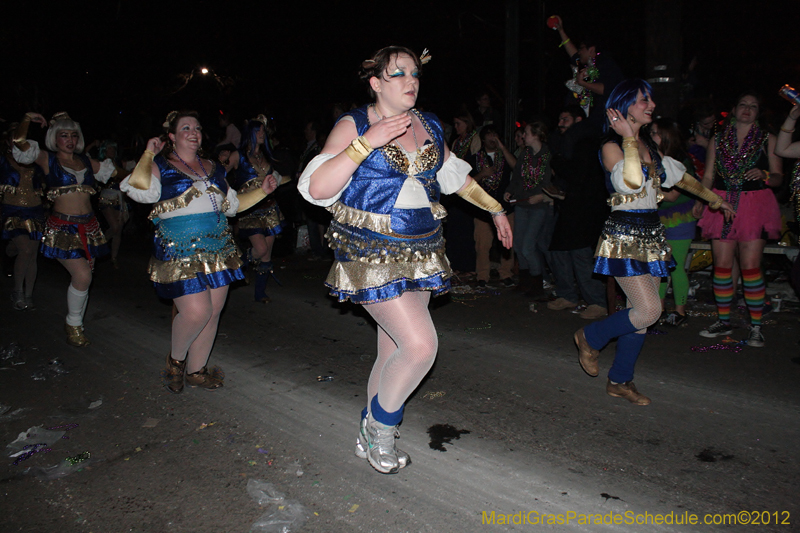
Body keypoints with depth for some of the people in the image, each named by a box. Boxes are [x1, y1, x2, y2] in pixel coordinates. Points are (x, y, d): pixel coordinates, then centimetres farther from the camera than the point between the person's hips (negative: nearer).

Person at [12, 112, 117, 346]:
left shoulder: (86, 162, 15)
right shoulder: (47, 159, 2)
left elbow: (115, 171, 23)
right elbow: (20, 142, -12)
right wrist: (27, 119, -3)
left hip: (88, 226, 5)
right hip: (62, 228, -5)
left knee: (83, 279, 8)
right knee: (82, 275, -17)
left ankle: (75, 325, 24)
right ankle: (73, 324, 5)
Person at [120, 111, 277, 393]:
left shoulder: (213, 168, 18)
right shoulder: (159, 166, 2)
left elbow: (232, 204, 23)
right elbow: (139, 190, -17)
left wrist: (262, 191, 15)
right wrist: (148, 154, -9)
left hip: (219, 248, 6)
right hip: (180, 251, -6)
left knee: (213, 311, 6)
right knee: (196, 312, -14)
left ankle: (196, 370, 23)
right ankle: (176, 358, 17)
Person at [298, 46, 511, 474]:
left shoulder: (429, 128, 11)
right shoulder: (354, 126, -7)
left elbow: (456, 176, 27)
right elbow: (316, 189, -19)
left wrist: (495, 209, 30)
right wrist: (368, 142, -25)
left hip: (421, 253, 6)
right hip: (372, 254, -6)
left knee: (394, 351, 10)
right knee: (420, 345, -15)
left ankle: (371, 439, 30)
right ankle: (379, 428, 12)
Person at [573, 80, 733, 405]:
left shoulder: (649, 146, 14)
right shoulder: (611, 146, -10)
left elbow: (679, 176, 28)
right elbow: (633, 181, -30)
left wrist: (713, 198, 38)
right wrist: (629, 138, -20)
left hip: (651, 234, 8)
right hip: (624, 235, -8)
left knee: (642, 312, 7)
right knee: (649, 311, -13)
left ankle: (619, 381, 19)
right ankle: (590, 338, 11)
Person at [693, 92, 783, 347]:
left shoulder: (767, 139, 8)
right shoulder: (718, 139, 13)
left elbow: (778, 178, 7)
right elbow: (708, 177, 13)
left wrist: (763, 175, -15)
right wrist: (699, 201, -2)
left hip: (754, 206, -2)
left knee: (750, 266, -7)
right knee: (722, 265, 2)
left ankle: (756, 326, 2)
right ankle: (723, 321, 14)